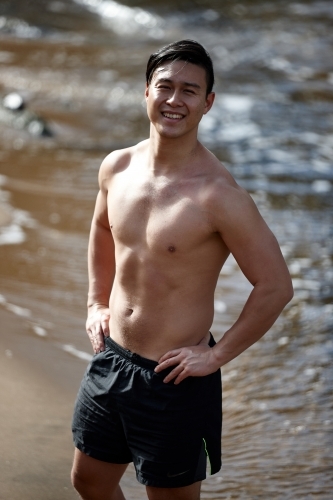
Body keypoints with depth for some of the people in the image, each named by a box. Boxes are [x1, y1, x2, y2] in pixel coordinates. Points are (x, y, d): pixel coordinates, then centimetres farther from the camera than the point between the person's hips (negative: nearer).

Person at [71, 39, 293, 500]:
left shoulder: (218, 195, -23)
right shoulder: (117, 167, -2)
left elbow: (276, 286, -20)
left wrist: (217, 355, -15)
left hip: (174, 376, -6)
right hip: (111, 358, 6)